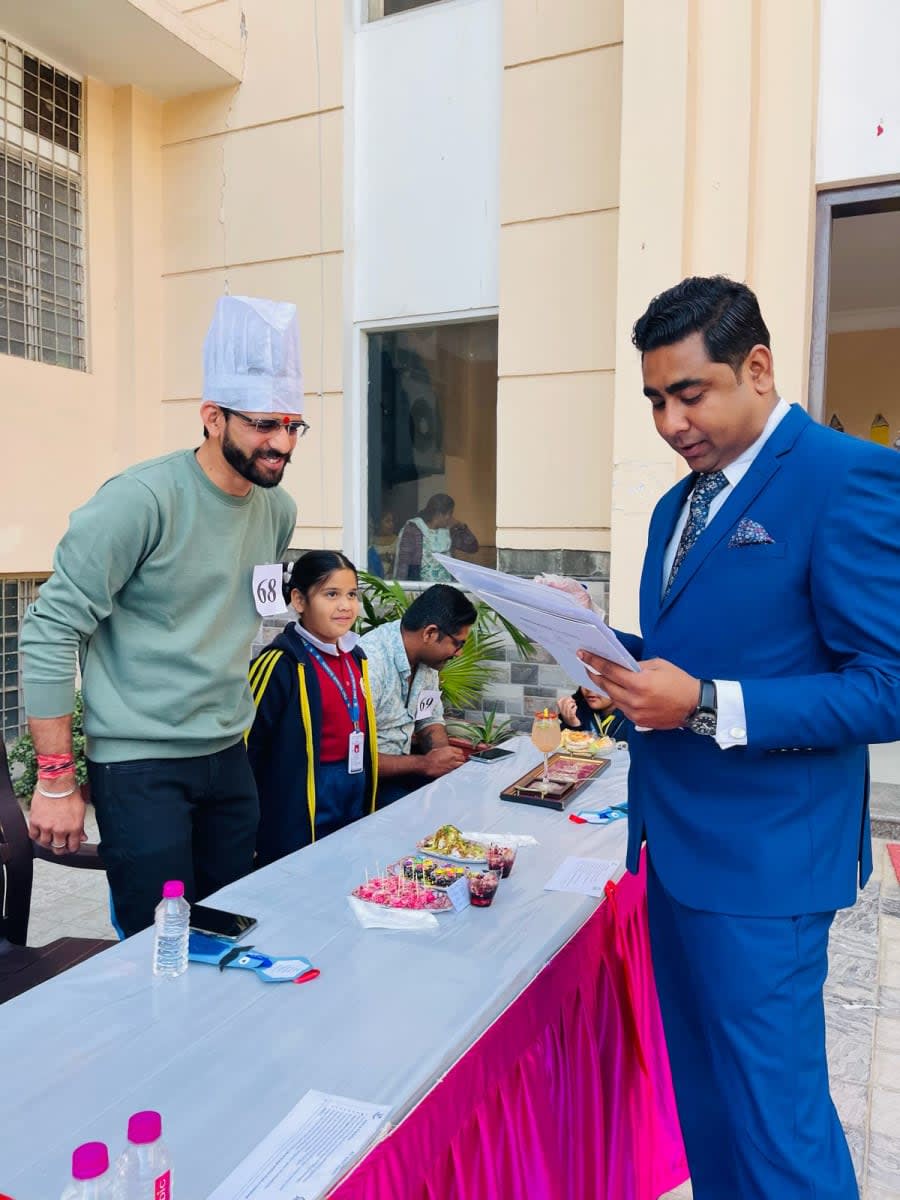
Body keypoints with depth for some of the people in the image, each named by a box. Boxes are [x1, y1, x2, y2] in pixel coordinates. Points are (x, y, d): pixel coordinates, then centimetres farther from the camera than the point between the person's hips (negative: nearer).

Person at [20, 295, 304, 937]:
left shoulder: (278, 509, 5)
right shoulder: (141, 499, -17)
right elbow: (50, 630, -15)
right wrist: (57, 782, -13)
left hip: (228, 759, 7)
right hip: (140, 766, -6)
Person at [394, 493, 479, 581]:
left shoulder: (448, 530, 9)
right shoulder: (412, 529, -7)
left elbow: (472, 547, 13)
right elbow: (402, 563, -9)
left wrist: (461, 527, 1)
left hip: (445, 586, 4)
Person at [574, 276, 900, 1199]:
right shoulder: (677, 506, 12)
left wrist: (706, 706, -25)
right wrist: (619, 656, -1)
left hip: (761, 862, -7)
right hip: (677, 846, 8)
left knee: (775, 1114, 5)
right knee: (704, 1099, 20)